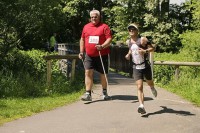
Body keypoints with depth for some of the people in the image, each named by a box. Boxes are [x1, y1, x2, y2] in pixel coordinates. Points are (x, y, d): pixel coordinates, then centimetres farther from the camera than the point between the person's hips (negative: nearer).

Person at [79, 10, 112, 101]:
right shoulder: (86, 27, 12)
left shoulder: (104, 27, -2)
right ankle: (88, 94, -8)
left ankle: (104, 92, 27)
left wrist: (102, 46, -25)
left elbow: (109, 39, -10)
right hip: (89, 55, 3)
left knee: (103, 74, 9)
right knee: (88, 73, -9)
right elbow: (82, 39, 18)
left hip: (102, 55, -3)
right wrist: (81, 51, 12)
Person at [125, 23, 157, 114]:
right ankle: (141, 106, -19)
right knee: (139, 87, -10)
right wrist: (128, 54, 9)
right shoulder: (128, 42, 4)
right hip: (136, 67, 2)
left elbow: (152, 48, -11)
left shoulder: (142, 40, -11)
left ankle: (152, 88, 58)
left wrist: (145, 51, -27)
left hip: (145, 65, -2)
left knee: (149, 83, 20)